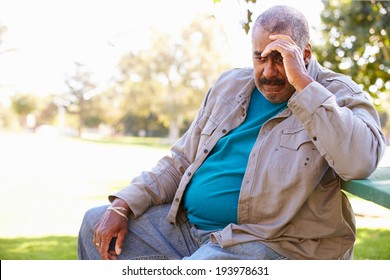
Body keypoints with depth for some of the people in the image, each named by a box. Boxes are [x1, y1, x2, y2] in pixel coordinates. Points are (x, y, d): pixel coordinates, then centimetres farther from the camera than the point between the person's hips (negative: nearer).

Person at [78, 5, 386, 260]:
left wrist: (303, 83, -26)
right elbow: (181, 161, 16)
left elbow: (361, 161, -28)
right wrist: (122, 206, 4)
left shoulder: (340, 95, -6)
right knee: (96, 225, 9)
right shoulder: (230, 85, 12)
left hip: (268, 243, -7)